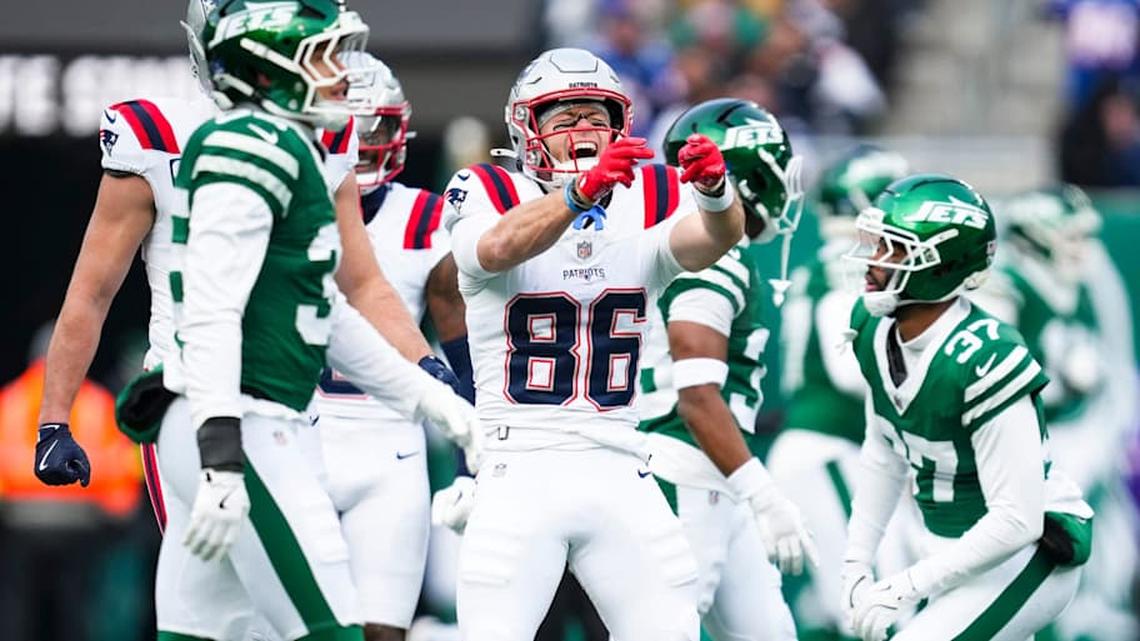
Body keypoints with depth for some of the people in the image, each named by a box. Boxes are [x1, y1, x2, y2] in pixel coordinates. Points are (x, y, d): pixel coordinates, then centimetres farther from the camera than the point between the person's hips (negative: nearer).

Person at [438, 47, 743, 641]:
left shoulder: (647, 204, 7)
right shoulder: (490, 196, -2)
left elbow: (712, 239, -15)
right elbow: (500, 248, -26)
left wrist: (714, 190, -39)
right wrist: (583, 189, -44)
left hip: (620, 477, 4)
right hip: (521, 474, -4)